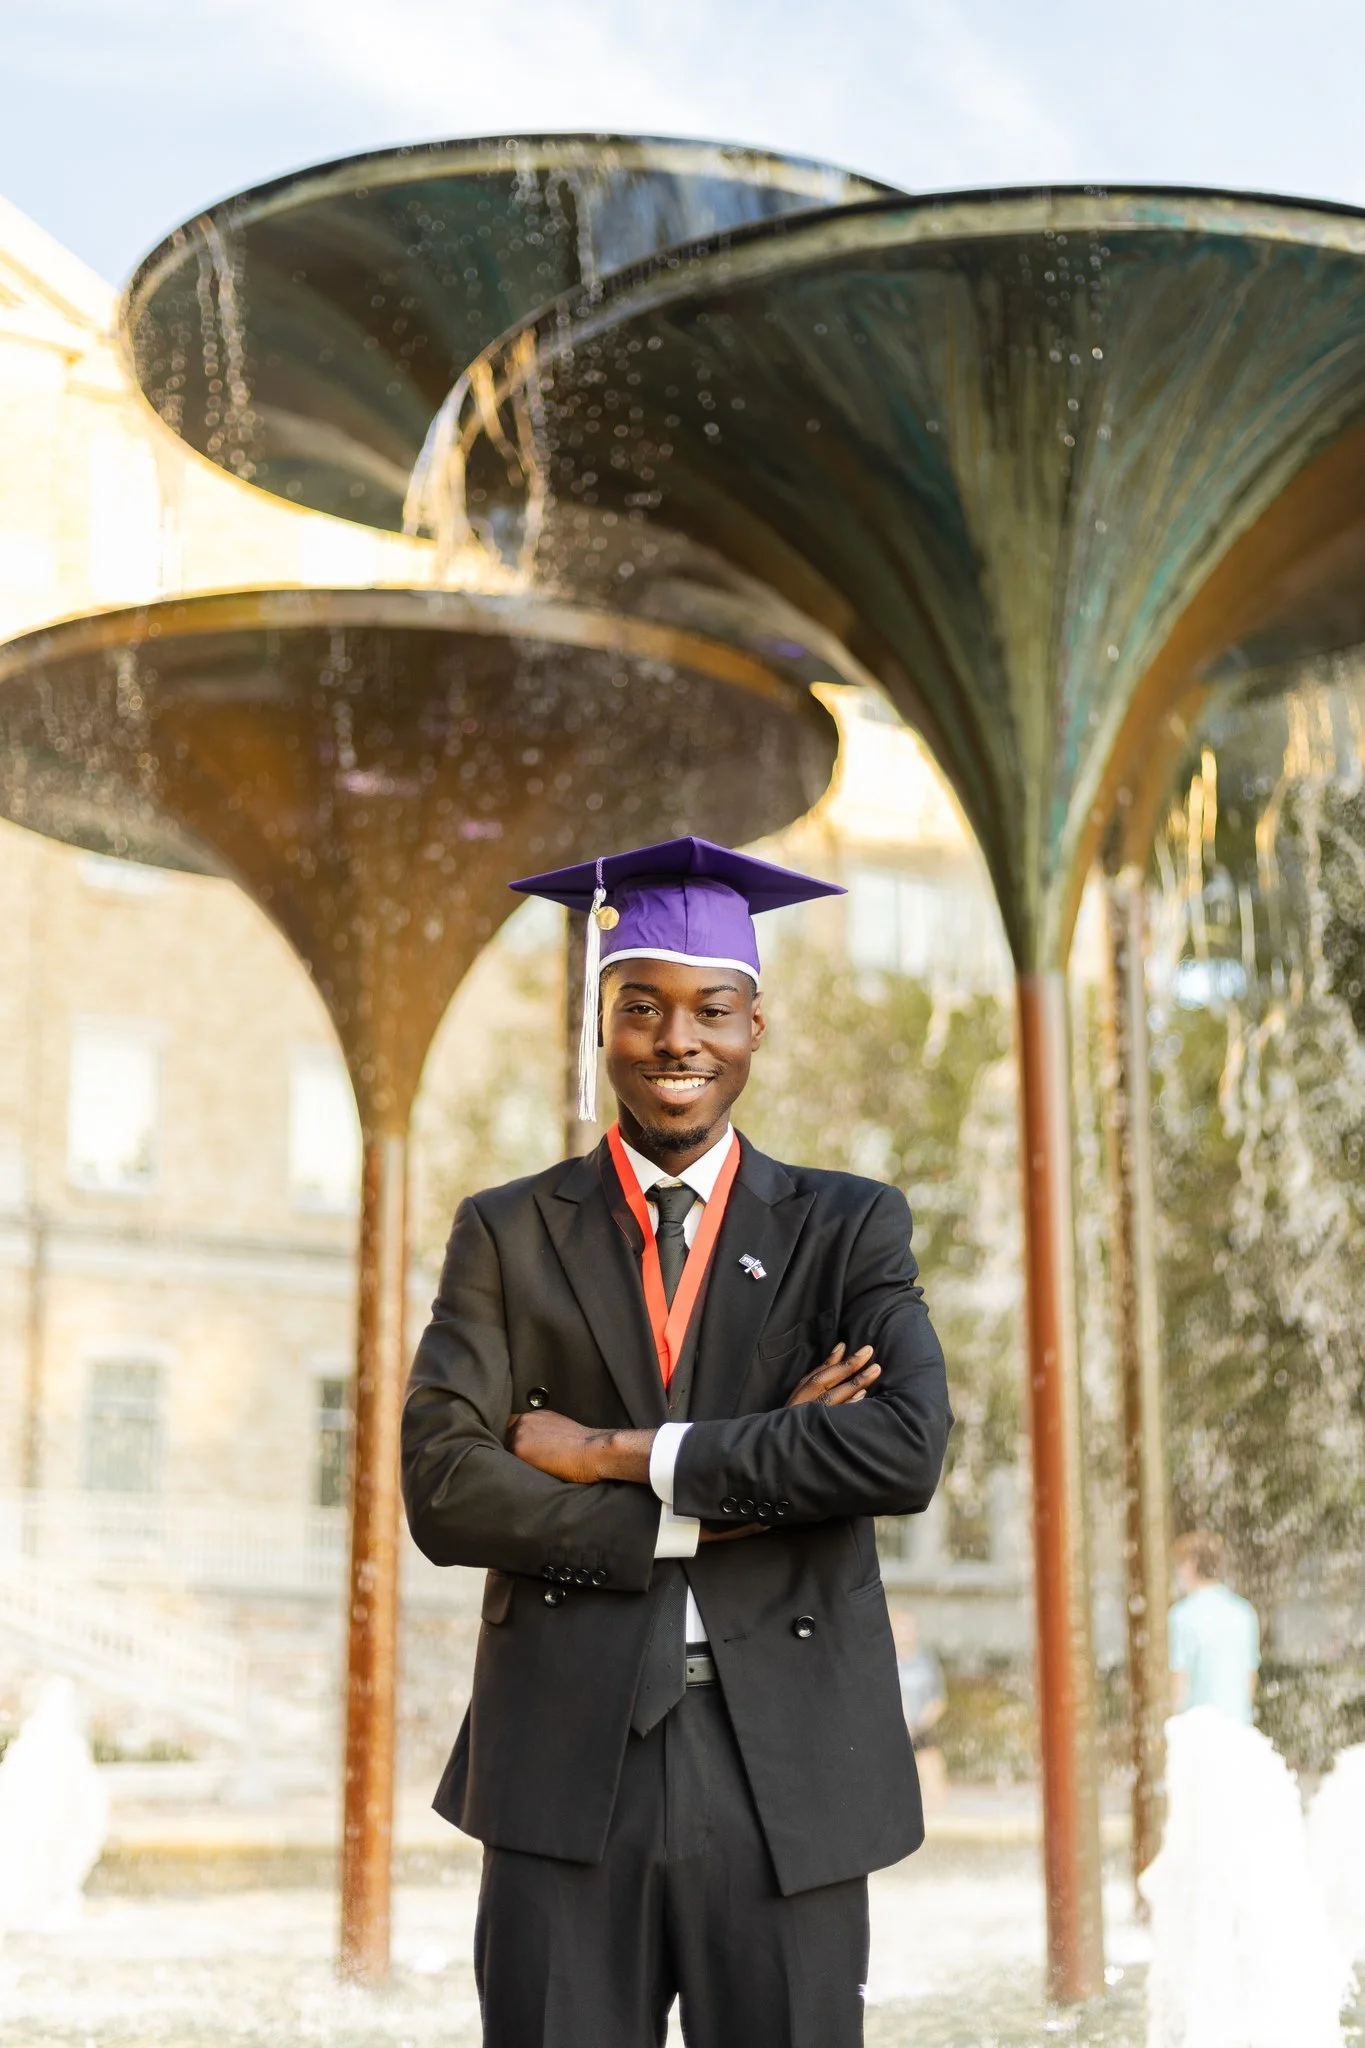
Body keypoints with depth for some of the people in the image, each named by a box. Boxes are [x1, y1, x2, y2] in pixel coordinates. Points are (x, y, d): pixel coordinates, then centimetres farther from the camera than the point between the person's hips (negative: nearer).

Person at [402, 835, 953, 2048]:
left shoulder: (848, 1228, 6)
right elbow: (442, 1490, -5)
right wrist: (724, 1506, -11)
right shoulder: (508, 1235, 7)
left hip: (786, 1765, 0)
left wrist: (619, 1454, -11)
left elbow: (908, 1449, -11)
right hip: (565, 1762, 0)